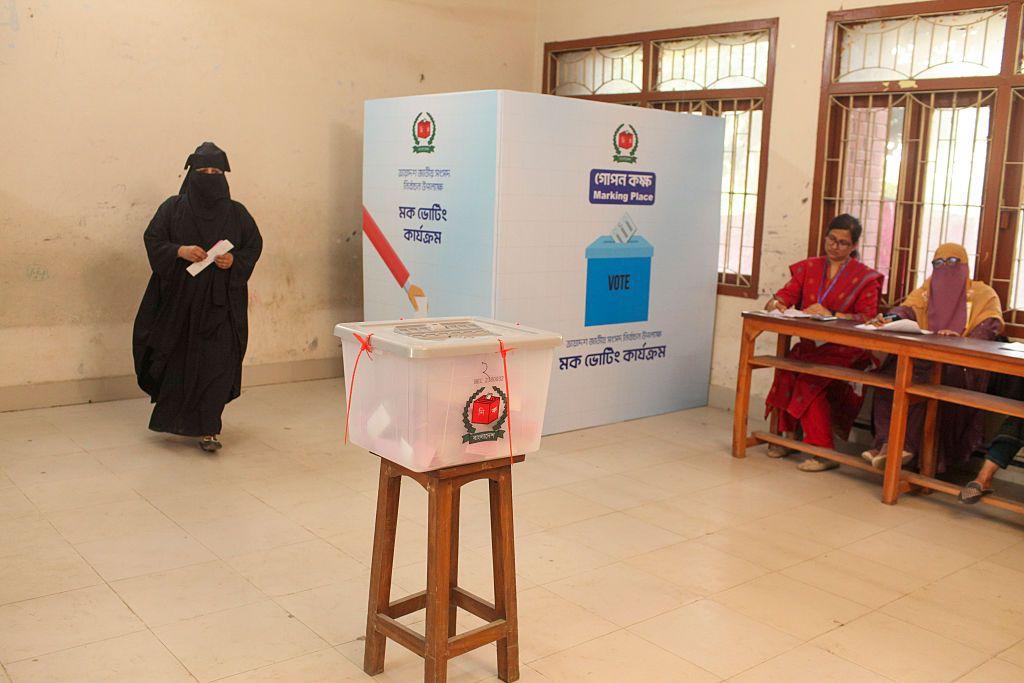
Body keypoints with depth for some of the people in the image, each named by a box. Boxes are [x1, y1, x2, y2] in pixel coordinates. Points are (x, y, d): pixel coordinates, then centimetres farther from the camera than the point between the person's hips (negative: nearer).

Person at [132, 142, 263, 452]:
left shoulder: (236, 213, 5)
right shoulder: (173, 208, 3)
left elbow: (254, 245, 9)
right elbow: (152, 240, 1)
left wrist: (235, 261, -10)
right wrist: (179, 251, -17)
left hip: (221, 301, 0)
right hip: (180, 298, 0)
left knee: (217, 362, -6)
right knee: (181, 359, 8)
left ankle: (207, 428, 0)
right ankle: (176, 415, 32)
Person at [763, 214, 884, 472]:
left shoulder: (864, 277, 6)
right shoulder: (808, 267, 17)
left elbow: (868, 320, -5)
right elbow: (786, 294, 9)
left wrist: (830, 315, -18)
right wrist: (776, 303, -16)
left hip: (844, 349, -3)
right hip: (810, 345, 3)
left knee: (810, 376, -32)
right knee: (787, 370, -30)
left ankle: (822, 450, -25)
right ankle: (788, 435, -15)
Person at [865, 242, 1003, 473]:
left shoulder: (983, 294, 12)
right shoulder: (927, 290, 24)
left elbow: (989, 327, -5)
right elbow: (907, 309, 5)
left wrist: (961, 339, -27)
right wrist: (888, 318, -20)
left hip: (961, 364, -3)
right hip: (925, 357, 4)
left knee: (926, 379, -35)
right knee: (892, 369, -28)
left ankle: (907, 446, -34)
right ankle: (885, 442, -35)